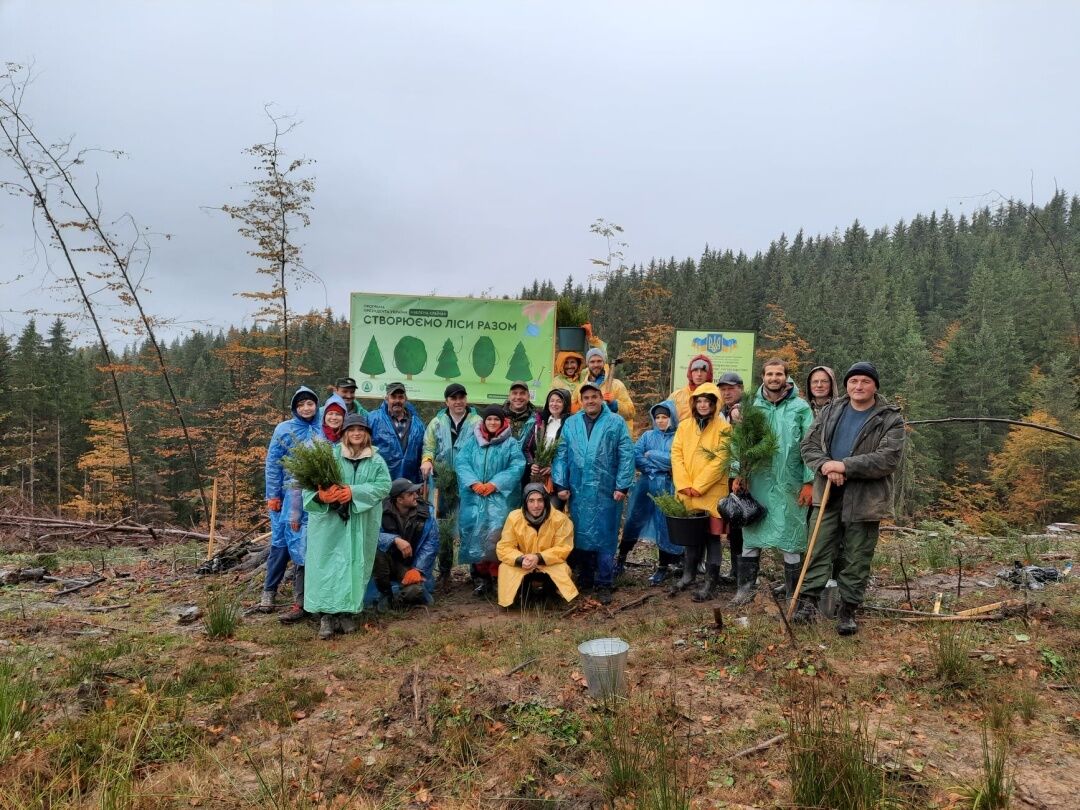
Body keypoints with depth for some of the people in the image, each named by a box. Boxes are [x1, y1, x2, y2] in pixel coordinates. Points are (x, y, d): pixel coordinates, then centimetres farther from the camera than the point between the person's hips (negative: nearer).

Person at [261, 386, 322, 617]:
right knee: (281, 542, 2)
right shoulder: (284, 429, -1)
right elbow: (272, 464, -1)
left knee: (307, 544, 5)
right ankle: (269, 591, 17)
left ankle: (301, 598, 13)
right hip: (288, 494, -1)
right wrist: (273, 495, -5)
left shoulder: (323, 431, 3)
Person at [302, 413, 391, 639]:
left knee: (355, 566, 3)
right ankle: (326, 615, 2)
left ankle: (348, 612, 13)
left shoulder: (376, 460, 7)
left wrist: (354, 492, -17)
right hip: (330, 521, -1)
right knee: (327, 565, -3)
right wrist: (320, 495, -26)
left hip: (361, 525, 1)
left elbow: (384, 485, -5)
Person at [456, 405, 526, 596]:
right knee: (476, 533, -2)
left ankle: (497, 575, -5)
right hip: (474, 497, 2)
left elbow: (517, 467, -6)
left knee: (496, 533, -15)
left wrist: (495, 484, -15)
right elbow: (461, 462, 3)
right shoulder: (473, 441, 13)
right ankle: (480, 576, 7)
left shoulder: (510, 443, 6)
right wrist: (473, 483, -12)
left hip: (500, 498, -2)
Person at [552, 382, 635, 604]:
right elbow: (561, 455, 7)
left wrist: (622, 486, -9)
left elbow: (626, 456, -4)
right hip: (578, 491, 3)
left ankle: (604, 584, 12)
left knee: (605, 537, 2)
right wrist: (560, 484, 0)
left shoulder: (616, 423, -1)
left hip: (606, 492, -3)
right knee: (580, 534, 10)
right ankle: (584, 578, 25)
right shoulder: (571, 424, 8)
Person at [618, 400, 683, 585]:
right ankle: (621, 557, 24)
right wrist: (661, 467, -12)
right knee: (634, 521, 9)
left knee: (665, 525, 5)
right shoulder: (647, 436, 8)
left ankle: (663, 566, 18)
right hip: (645, 485, 3)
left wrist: (651, 455, -7)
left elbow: (674, 460, -16)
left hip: (667, 489, -3)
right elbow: (635, 457, -3)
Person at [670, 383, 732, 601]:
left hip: (711, 492, -4)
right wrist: (684, 484, -10)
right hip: (686, 492, 4)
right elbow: (676, 455, 2)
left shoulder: (723, 428, -4)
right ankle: (688, 574, 29)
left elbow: (720, 461, -12)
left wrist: (698, 486, -15)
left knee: (712, 536, 2)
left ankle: (710, 582, 11)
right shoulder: (684, 426, 8)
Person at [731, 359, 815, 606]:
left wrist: (809, 482, -8)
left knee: (790, 540, 5)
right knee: (751, 535, 10)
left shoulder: (800, 408, -2)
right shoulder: (753, 407, 7)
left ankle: (794, 595, 18)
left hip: (789, 484, -3)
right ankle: (746, 586, 23)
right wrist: (738, 474, -2)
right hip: (757, 481, 3)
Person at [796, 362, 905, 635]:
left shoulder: (890, 419, -4)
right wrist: (824, 464, -15)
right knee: (819, 549, 5)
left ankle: (849, 609, 18)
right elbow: (809, 444, 7)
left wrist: (845, 466, -21)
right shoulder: (829, 412, 8)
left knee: (857, 559, 6)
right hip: (828, 494, 3)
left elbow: (889, 459, -15)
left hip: (865, 499, -2)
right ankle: (808, 598, 12)